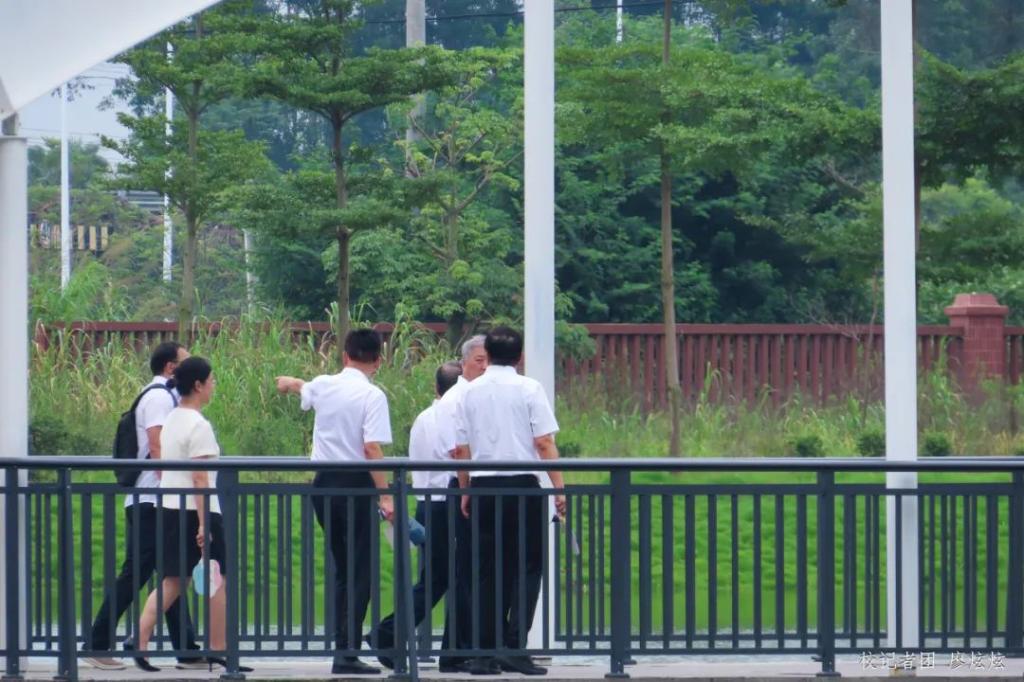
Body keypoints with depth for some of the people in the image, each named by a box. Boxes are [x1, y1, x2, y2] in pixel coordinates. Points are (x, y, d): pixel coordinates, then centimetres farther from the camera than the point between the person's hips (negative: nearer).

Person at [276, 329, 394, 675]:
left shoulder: (323, 385, 8)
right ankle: (347, 653, -9)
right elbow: (371, 448, -20)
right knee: (358, 572, -3)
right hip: (356, 485, -6)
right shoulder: (372, 396, -11)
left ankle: (345, 646, 17)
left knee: (342, 569, 17)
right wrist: (385, 496, -19)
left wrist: (288, 383, 57)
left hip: (324, 482, 6)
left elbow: (301, 388, 33)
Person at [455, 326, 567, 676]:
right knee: (527, 567, 2)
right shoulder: (529, 389, -2)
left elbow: (460, 449, 9)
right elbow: (544, 442, -8)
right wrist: (559, 488, -6)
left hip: (483, 486, 3)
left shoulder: (470, 392, 8)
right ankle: (515, 647, -10)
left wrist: (465, 491, 18)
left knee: (489, 571, 9)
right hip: (522, 485, -3)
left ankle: (485, 653, 7)